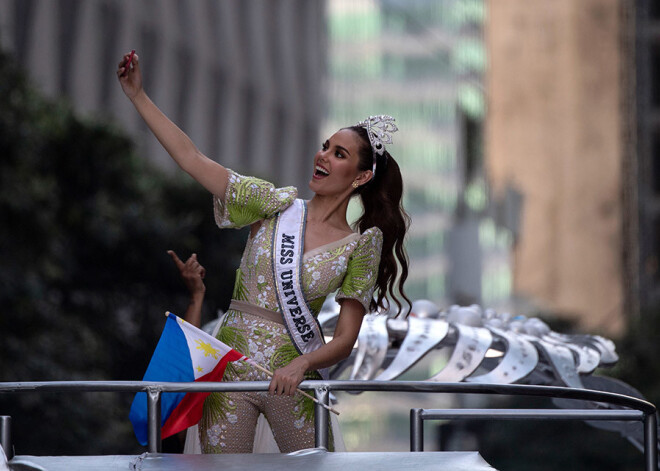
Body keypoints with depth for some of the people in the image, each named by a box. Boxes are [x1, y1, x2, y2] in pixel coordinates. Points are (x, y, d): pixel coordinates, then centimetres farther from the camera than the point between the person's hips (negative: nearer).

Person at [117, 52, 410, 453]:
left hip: (290, 379, -1)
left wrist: (301, 364, -23)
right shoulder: (276, 206, 5)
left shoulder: (360, 245, 1)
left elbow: (345, 340, -3)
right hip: (231, 368, 1)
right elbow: (192, 159, 2)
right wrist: (138, 96, -1)